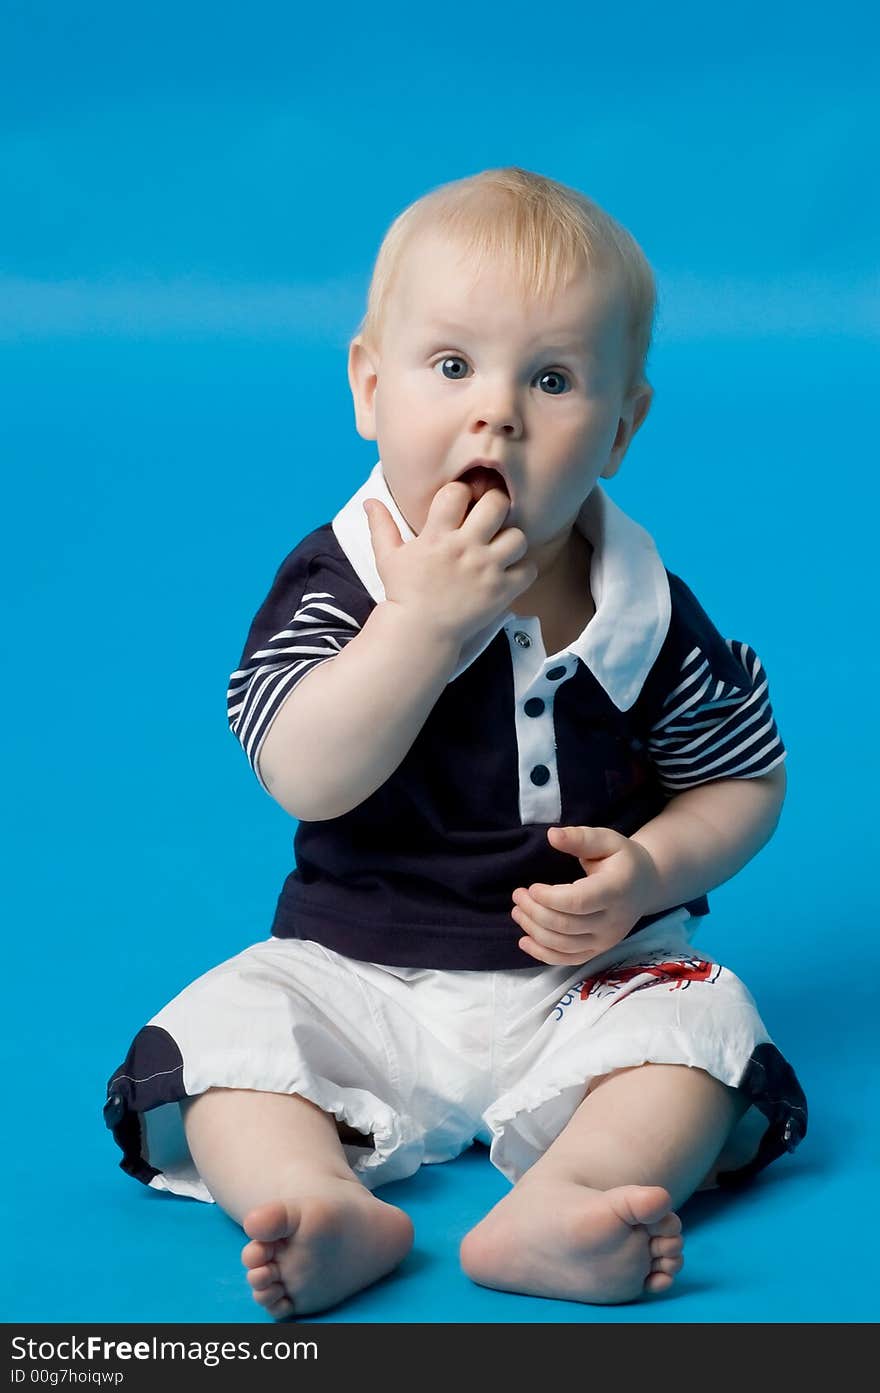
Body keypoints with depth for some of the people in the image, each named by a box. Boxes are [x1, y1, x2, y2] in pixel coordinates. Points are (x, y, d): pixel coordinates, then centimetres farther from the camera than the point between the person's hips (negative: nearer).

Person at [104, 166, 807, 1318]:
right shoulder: (334, 584, -10)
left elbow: (746, 778, 4)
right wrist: (425, 620, -31)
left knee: (702, 1022, -25)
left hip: (585, 977, 0)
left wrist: (649, 870, -16)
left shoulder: (649, 618, -7)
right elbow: (305, 779, -24)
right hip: (360, 980, 0)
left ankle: (562, 1207, -44)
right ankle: (325, 1205, -40)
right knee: (220, 1028, -20)